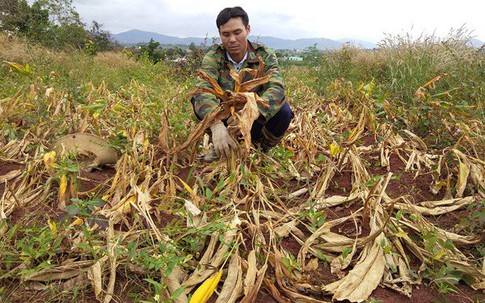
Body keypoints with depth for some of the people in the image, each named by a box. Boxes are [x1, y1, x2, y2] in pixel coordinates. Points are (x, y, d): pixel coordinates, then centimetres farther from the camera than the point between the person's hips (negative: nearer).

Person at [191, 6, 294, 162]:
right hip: (225, 120, 1)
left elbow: (276, 88, -32)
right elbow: (203, 89, -32)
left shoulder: (264, 55, -14)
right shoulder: (214, 56, -13)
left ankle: (260, 149, -2)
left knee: (283, 110, -29)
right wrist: (216, 125, -53)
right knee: (197, 99, -21)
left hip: (256, 121, 0)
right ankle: (221, 146, -4)